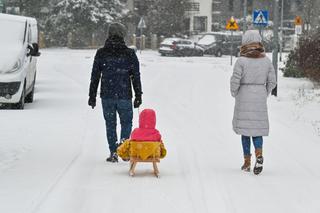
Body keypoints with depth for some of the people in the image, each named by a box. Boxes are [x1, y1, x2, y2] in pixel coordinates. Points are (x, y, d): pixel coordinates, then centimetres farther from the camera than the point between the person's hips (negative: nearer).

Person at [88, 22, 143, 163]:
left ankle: (113, 153, 8)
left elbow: (95, 76, 2)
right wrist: (138, 96, 5)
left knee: (110, 124, 10)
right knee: (126, 122, 13)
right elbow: (136, 76, -2)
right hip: (124, 96, -1)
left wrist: (92, 96, 9)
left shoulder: (101, 53, 0)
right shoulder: (129, 54, -3)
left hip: (107, 96, 1)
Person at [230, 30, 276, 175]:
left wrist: (235, 95, 4)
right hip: (260, 100, 2)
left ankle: (247, 162, 10)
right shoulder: (266, 60, 0)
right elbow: (272, 81, 3)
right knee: (257, 128, 9)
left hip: (244, 99, -2)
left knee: (245, 129, 9)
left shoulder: (241, 61, -11)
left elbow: (235, 81, -14)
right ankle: (259, 155, -16)